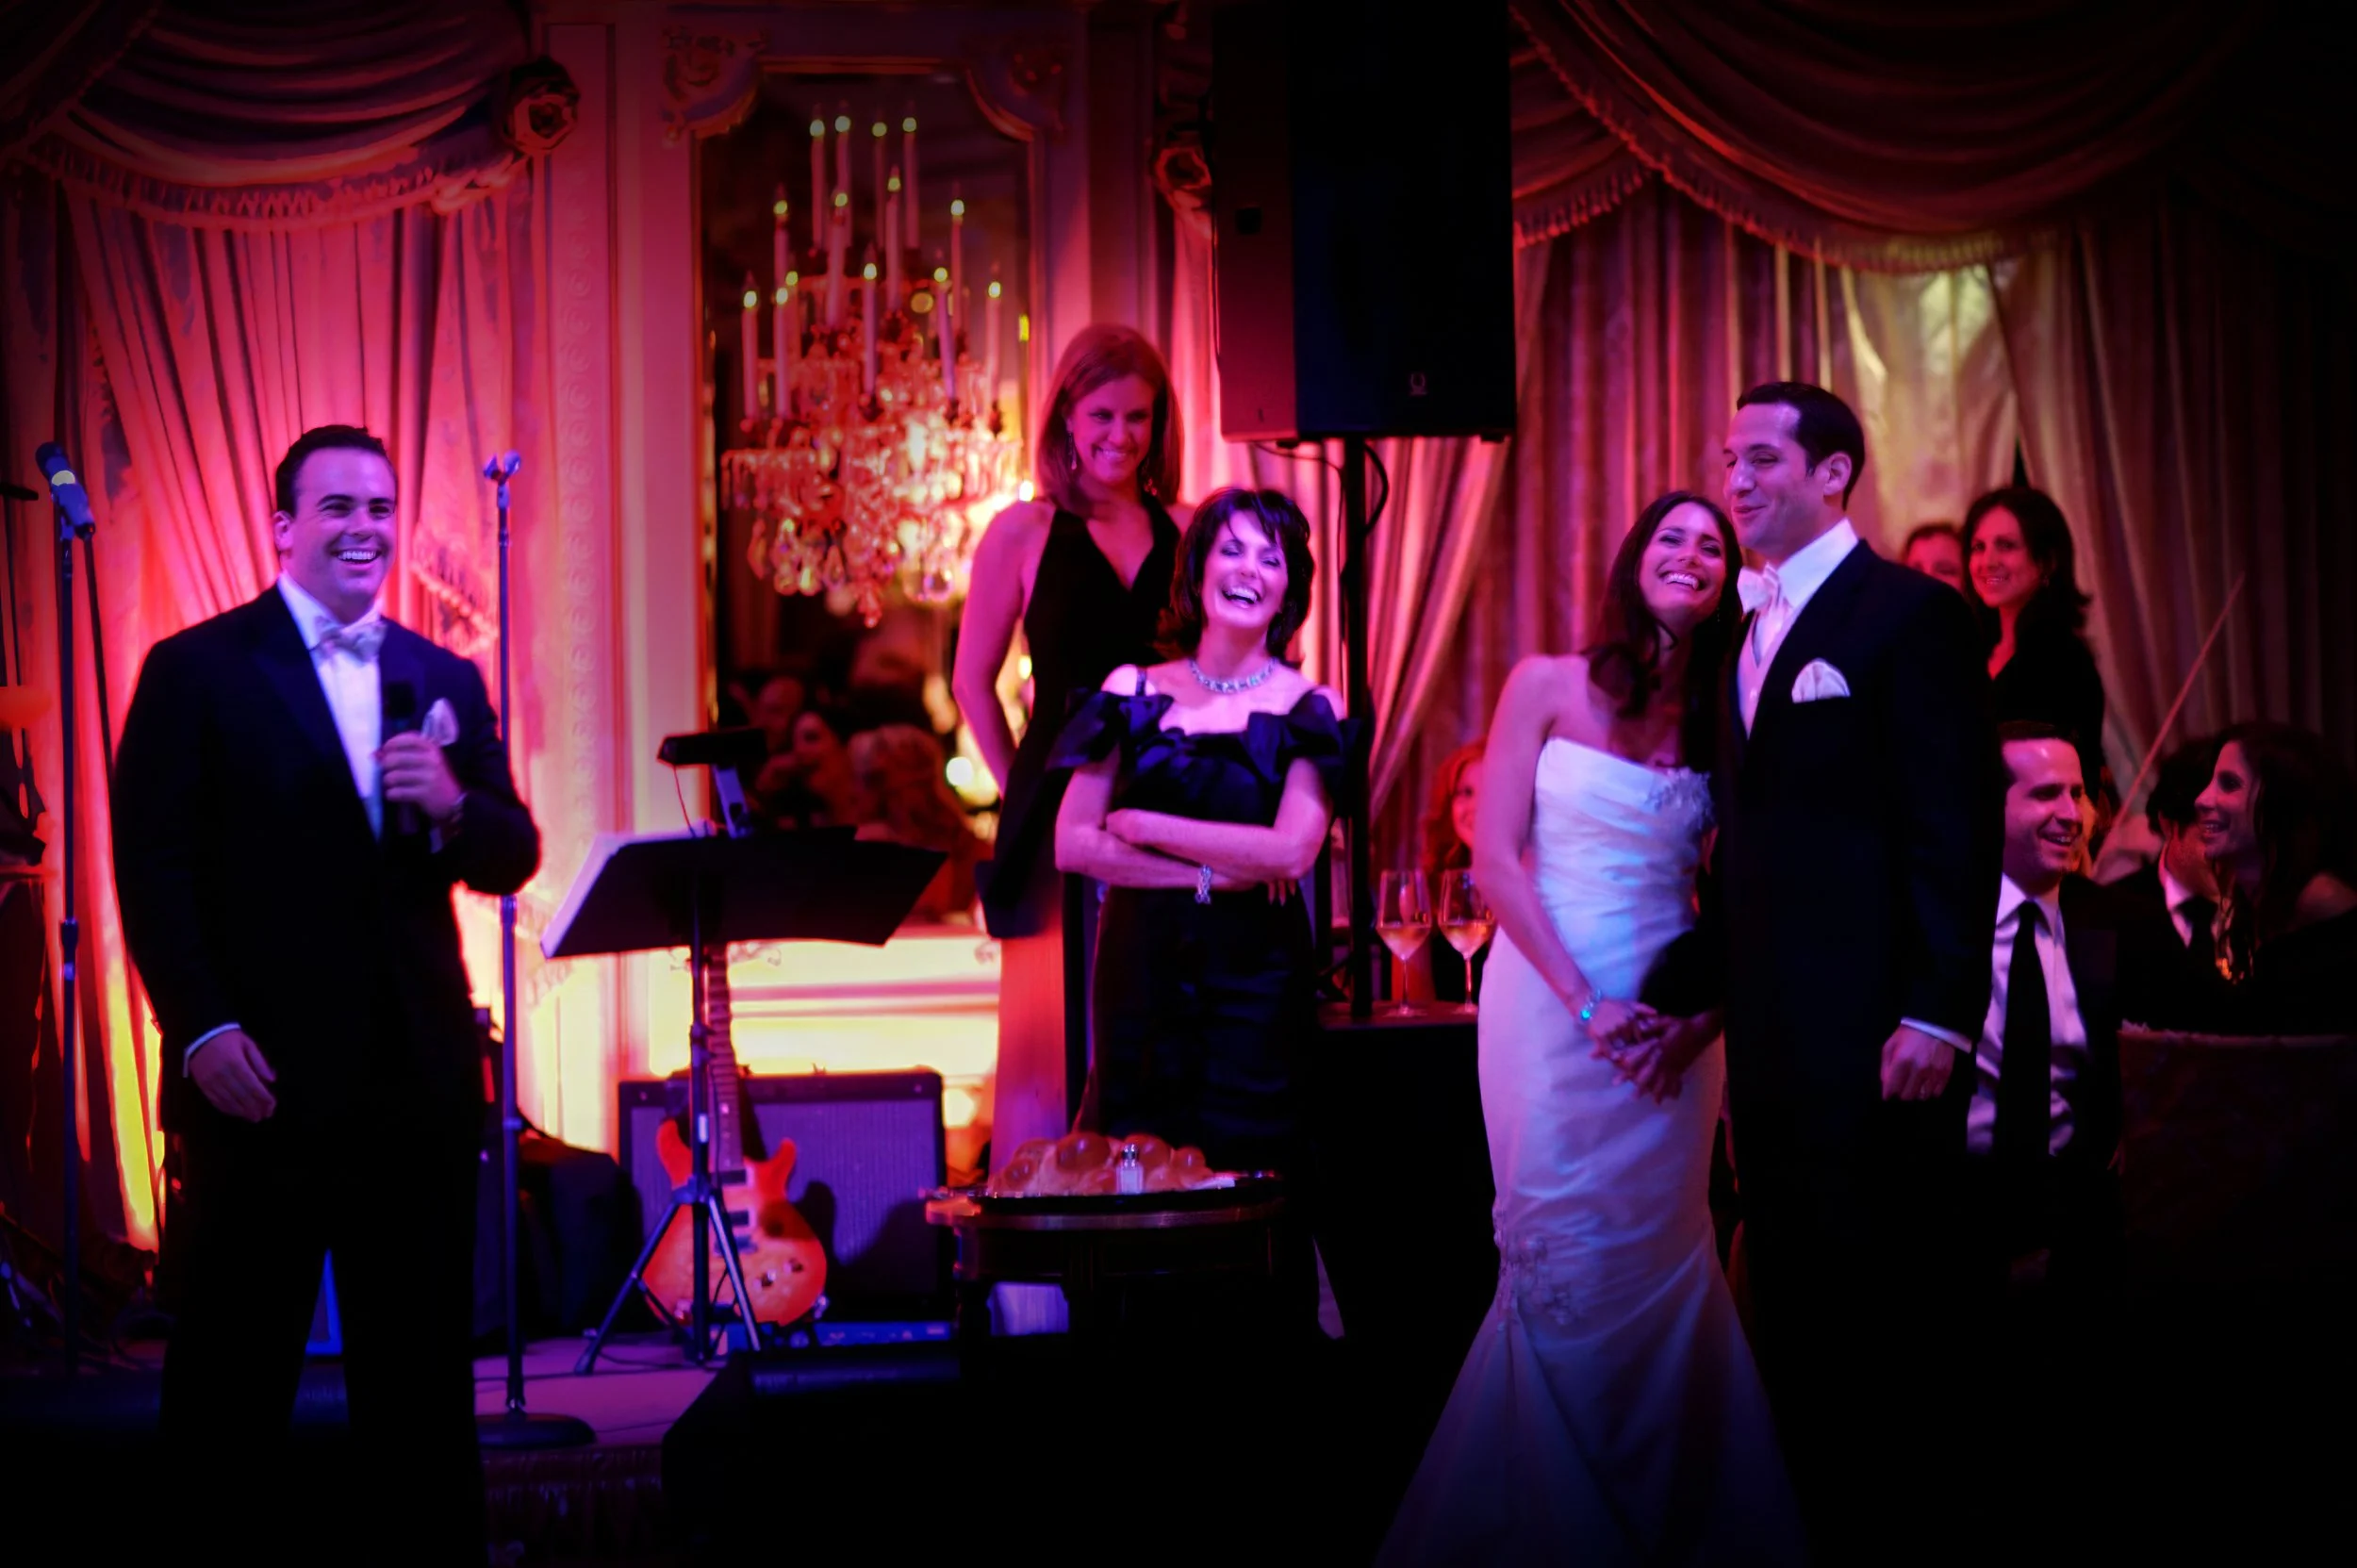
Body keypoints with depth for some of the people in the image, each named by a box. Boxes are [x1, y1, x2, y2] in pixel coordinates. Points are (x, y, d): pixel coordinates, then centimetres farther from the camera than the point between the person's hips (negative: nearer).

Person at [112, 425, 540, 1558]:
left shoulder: (445, 681, 14)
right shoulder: (197, 670, 0)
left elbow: (511, 858, 10)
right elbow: (151, 865, -6)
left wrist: (452, 806, -12)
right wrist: (202, 1028, -15)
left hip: (416, 1077, 4)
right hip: (262, 1076, -4)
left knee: (424, 1369, 7)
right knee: (234, 1369, 6)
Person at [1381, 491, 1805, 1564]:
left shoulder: (1719, 717, 6)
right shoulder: (1548, 687, -1)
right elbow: (1494, 856, -6)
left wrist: (1706, 1008, -10)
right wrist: (1586, 1005, -13)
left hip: (1674, 1023, 3)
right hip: (1547, 996, -2)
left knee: (1659, 1261, 4)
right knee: (1563, 1260, -1)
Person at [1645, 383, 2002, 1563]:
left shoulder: (1909, 614, -7)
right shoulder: (1748, 635, 17)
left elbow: (1959, 830, -13)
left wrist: (1940, 1013, -20)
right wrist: (1677, 988, 9)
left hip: (1875, 1036, -8)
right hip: (1772, 1041, 8)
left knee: (1886, 1314, 0)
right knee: (1797, 1326, 12)